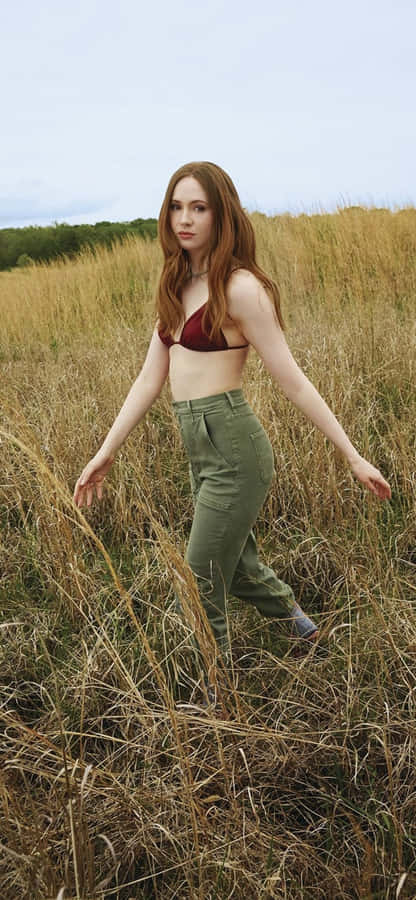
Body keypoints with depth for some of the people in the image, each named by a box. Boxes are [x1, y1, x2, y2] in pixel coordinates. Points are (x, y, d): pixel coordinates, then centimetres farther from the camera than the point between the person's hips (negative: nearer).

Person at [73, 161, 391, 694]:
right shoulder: (178, 286, 11)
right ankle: (301, 626, 50)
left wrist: (352, 456, -10)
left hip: (233, 449, -8)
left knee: (200, 592, 2)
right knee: (237, 569, 24)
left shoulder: (240, 288, -13)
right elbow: (151, 377, 11)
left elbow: (292, 381, -11)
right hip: (200, 450, 8)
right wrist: (106, 453, 10)